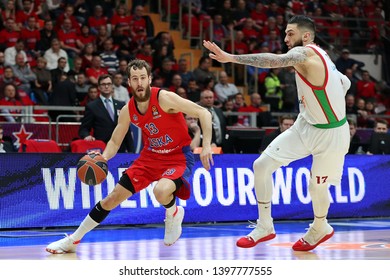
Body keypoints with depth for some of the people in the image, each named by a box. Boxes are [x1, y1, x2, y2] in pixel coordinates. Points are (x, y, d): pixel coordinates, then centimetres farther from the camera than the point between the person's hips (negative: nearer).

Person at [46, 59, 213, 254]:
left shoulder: (164, 98, -22)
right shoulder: (128, 110, -5)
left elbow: (203, 113, -19)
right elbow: (115, 141, 8)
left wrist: (206, 146, -27)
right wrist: (103, 158, -13)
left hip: (178, 156, -5)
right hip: (150, 155, 5)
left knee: (161, 191, -36)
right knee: (113, 197, 2)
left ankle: (174, 214, 1)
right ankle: (73, 240, 14)